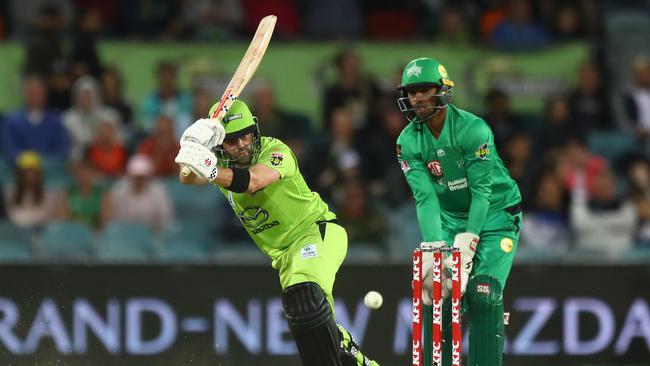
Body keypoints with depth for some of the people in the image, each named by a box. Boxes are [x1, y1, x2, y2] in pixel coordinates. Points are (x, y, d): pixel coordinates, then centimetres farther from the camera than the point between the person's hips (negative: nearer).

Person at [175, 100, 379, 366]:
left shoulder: (275, 152, -20)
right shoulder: (222, 164, -2)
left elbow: (251, 182, -41)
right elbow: (187, 179, -22)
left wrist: (211, 171, -60)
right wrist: (191, 149, -45)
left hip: (317, 232, -8)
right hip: (284, 254, 8)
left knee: (304, 293, -33)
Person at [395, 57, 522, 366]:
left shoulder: (474, 129, -22)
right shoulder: (408, 141, -8)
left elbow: (482, 190, -24)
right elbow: (425, 196, -15)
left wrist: (468, 241, -31)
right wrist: (434, 245, -28)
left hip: (494, 215, -4)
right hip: (450, 218, 4)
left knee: (482, 293, -18)